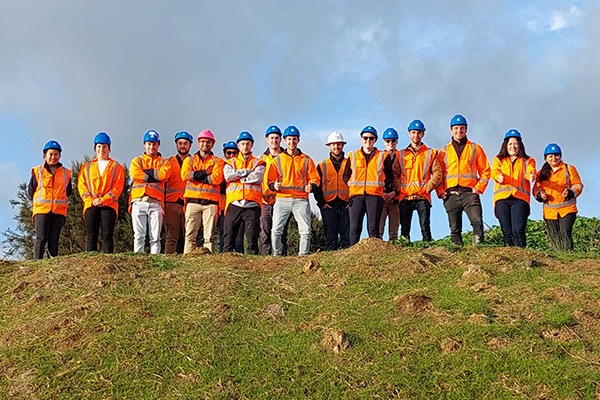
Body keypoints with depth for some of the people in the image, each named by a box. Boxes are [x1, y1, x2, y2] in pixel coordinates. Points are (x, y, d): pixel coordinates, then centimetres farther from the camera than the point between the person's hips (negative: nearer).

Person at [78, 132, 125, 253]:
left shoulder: (116, 167, 13)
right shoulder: (87, 166, 20)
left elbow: (117, 187, 2)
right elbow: (81, 185, 10)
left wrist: (103, 200, -11)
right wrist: (91, 200, -7)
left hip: (109, 205, -2)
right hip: (90, 205, 2)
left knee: (107, 235, -11)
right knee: (91, 236, -6)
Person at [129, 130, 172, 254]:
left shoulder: (164, 162, 18)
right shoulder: (137, 161, 18)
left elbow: (164, 174, -5)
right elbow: (135, 175, -3)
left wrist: (146, 172, -1)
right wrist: (155, 177, -3)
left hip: (155, 203, 0)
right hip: (139, 202, 0)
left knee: (155, 237, -4)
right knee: (139, 236, -4)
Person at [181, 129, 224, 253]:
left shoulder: (217, 161, 13)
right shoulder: (189, 160, 18)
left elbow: (217, 178, -6)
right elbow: (185, 175, -2)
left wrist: (196, 176, -4)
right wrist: (205, 172, -5)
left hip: (210, 202, -1)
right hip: (193, 200, 1)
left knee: (209, 236, -4)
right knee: (190, 234, -4)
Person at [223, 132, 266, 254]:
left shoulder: (258, 163, 16)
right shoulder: (230, 162, 20)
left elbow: (257, 178, -4)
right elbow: (228, 175, -2)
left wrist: (238, 177, -1)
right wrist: (248, 171, -2)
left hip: (252, 204, -1)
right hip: (234, 203, 1)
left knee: (252, 238, -4)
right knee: (229, 237, -2)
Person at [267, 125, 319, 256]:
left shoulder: (306, 160, 15)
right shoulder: (277, 160, 15)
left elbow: (315, 178, 12)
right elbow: (271, 180, 13)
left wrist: (311, 186, -10)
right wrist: (274, 186, -10)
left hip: (301, 199, 0)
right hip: (282, 199, 0)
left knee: (305, 231, -9)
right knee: (276, 230, -11)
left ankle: (303, 256, 0)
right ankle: (276, 256, 0)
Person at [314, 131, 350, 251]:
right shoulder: (322, 165, 14)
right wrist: (321, 203, -2)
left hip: (346, 206, 0)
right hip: (329, 206, 0)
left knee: (347, 238, -5)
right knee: (330, 238, -3)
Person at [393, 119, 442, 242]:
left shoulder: (431, 154, 13)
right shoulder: (401, 155, 17)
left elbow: (437, 174, 4)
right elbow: (394, 174, 10)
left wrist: (427, 188, -9)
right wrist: (400, 189, -7)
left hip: (423, 197, -1)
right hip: (405, 197, 1)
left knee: (425, 228, -10)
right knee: (404, 230, -3)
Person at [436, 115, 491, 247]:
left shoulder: (475, 148, 13)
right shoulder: (444, 151, 17)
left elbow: (485, 171, 11)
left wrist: (479, 187, -3)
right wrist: (440, 191, 1)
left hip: (469, 192, -2)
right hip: (451, 195, 2)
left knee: (477, 222, -20)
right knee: (454, 228, 1)